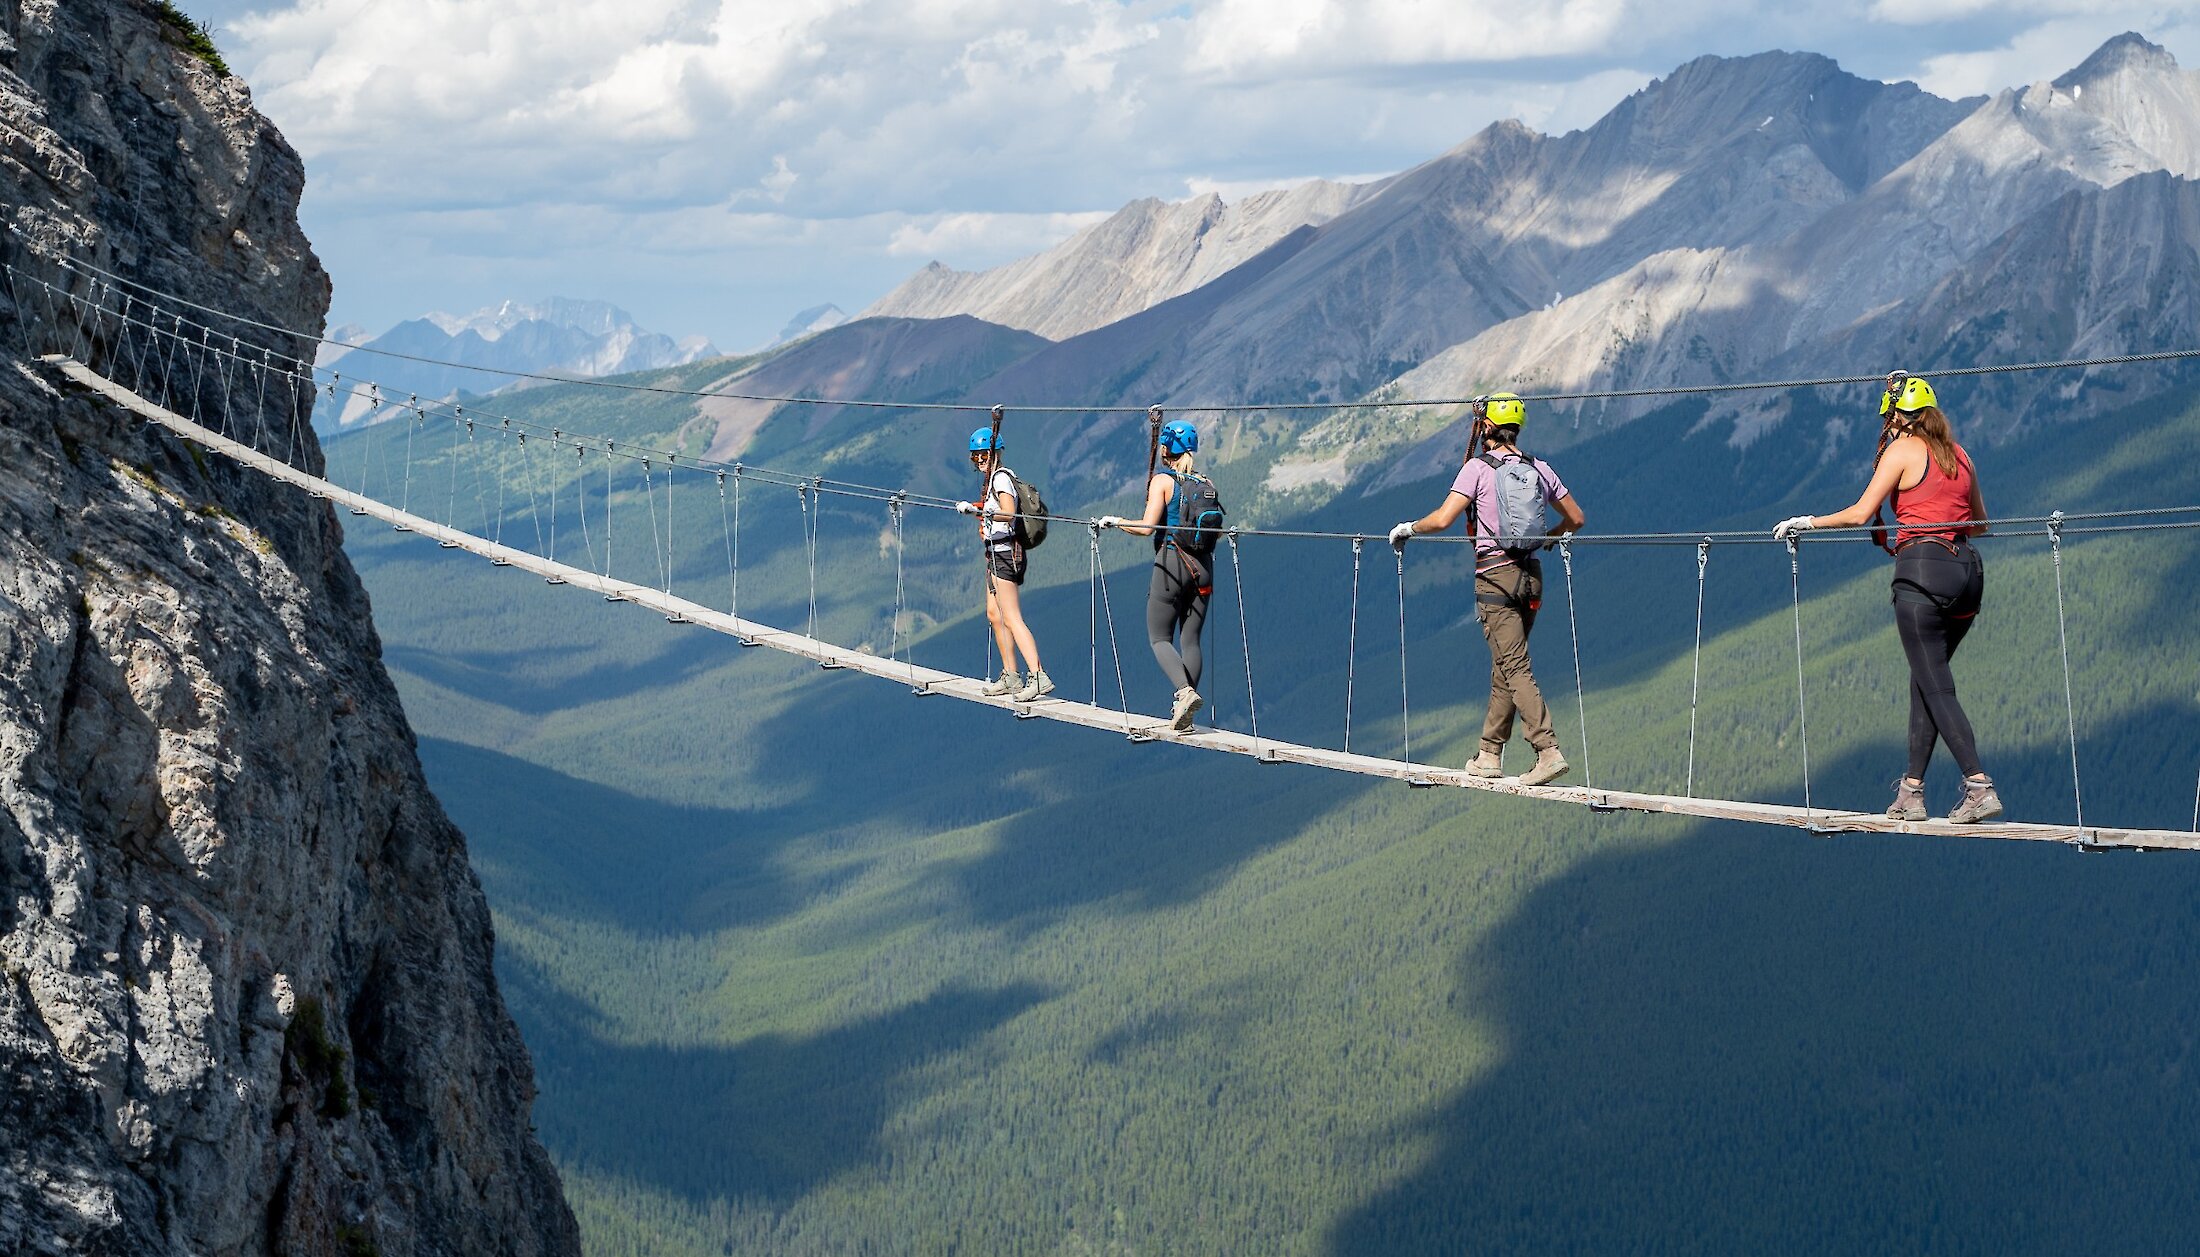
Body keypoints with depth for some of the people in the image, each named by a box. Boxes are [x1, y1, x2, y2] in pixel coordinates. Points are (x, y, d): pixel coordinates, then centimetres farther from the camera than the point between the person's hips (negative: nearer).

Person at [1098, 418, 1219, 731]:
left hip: (1171, 563, -5)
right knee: (1190, 639, 8)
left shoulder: (1162, 480, -7)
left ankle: (1185, 692, -22)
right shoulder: (1206, 484, 9)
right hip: (1203, 566, 5)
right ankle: (1183, 713, 5)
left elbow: (1147, 527, -14)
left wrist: (1114, 521, 1)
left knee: (1159, 638, 2)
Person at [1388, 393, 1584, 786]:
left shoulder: (1478, 467, -7)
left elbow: (1443, 519, -14)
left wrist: (1409, 528, 4)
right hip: (1531, 575, 6)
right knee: (1505, 666, 14)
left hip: (1495, 574, -6)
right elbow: (1576, 519, 17)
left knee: (1515, 667, -9)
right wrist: (1550, 536, 37)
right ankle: (1490, 755, 19)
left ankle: (1549, 751, -20)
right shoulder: (1539, 469, 9)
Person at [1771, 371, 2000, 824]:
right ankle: (1912, 791, 12)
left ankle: (1980, 786, -18)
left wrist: (1807, 522, 6)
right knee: (1925, 681, 14)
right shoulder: (1958, 455, 16)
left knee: (1935, 686, -7)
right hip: (1968, 570, 7)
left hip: (1922, 570, -7)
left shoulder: (1902, 450, -2)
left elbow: (1861, 513, -7)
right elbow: (1981, 523, 24)